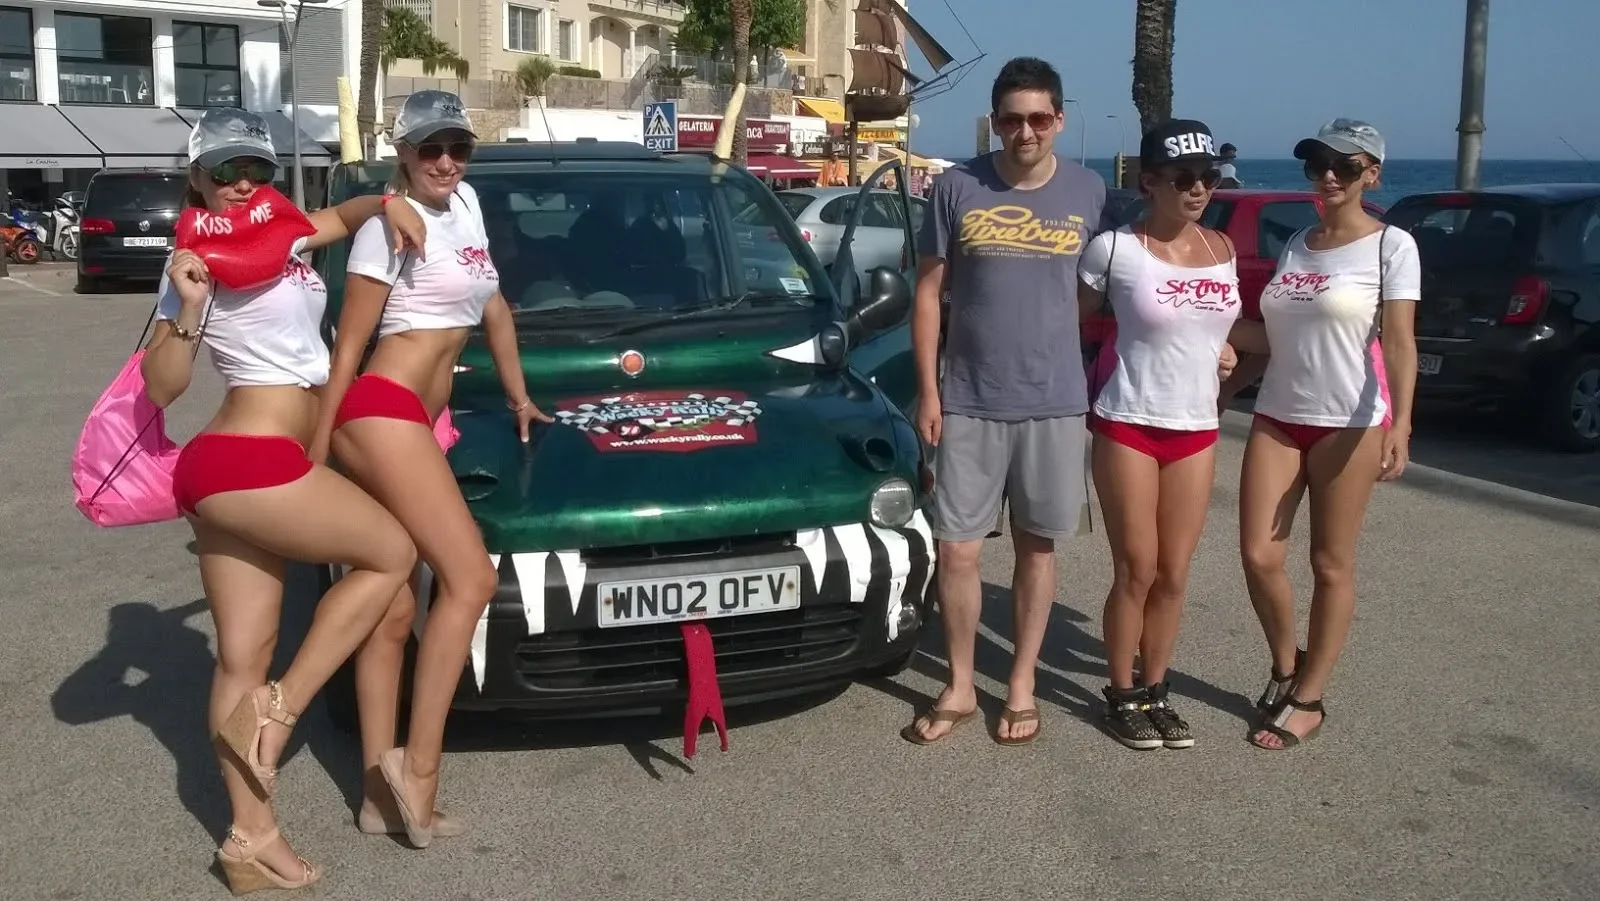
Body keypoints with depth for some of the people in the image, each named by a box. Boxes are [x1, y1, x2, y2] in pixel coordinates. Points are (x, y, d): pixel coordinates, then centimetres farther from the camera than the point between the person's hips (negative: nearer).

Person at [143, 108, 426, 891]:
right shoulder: (201, 263, -7)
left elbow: (344, 215, 32)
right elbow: (160, 388, -13)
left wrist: (389, 205, 11)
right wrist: (187, 306, -27)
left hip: (231, 472, 8)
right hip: (249, 466, -8)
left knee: (243, 657, 7)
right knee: (392, 553, 2)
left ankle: (251, 836, 13)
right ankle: (280, 707, 1)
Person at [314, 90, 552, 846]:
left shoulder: (465, 204, 17)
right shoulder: (389, 227, -6)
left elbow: (494, 306, 27)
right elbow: (347, 347, -7)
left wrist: (518, 395, 30)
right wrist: (316, 451, -7)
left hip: (406, 421, 8)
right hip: (382, 413, -8)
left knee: (393, 610, 6)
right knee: (469, 577, -15)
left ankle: (380, 794, 10)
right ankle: (417, 759, -12)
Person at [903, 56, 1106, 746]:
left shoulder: (1088, 192, 1)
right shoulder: (958, 188, -3)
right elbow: (928, 293, 1)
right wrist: (928, 391, -3)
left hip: (1055, 403, 1)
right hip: (969, 404, -1)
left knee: (1037, 546, 10)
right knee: (957, 550, 3)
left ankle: (1022, 686, 24)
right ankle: (959, 688, 19)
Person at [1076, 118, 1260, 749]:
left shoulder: (1223, 250, 7)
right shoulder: (1116, 248, -10)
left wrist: (1223, 346, 6)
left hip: (1197, 429, 5)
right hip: (1128, 426, -5)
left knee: (1173, 575, 9)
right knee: (1136, 571, 0)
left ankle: (1156, 692, 23)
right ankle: (1122, 696, 17)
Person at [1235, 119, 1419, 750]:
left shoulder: (1390, 245, -5)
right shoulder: (1295, 243, 13)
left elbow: (1399, 341, -15)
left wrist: (1400, 423, -26)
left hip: (1350, 423, -5)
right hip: (1276, 416, 5)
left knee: (1331, 565, 4)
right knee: (1259, 556, -1)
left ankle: (1307, 700, 15)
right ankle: (1285, 665, 24)